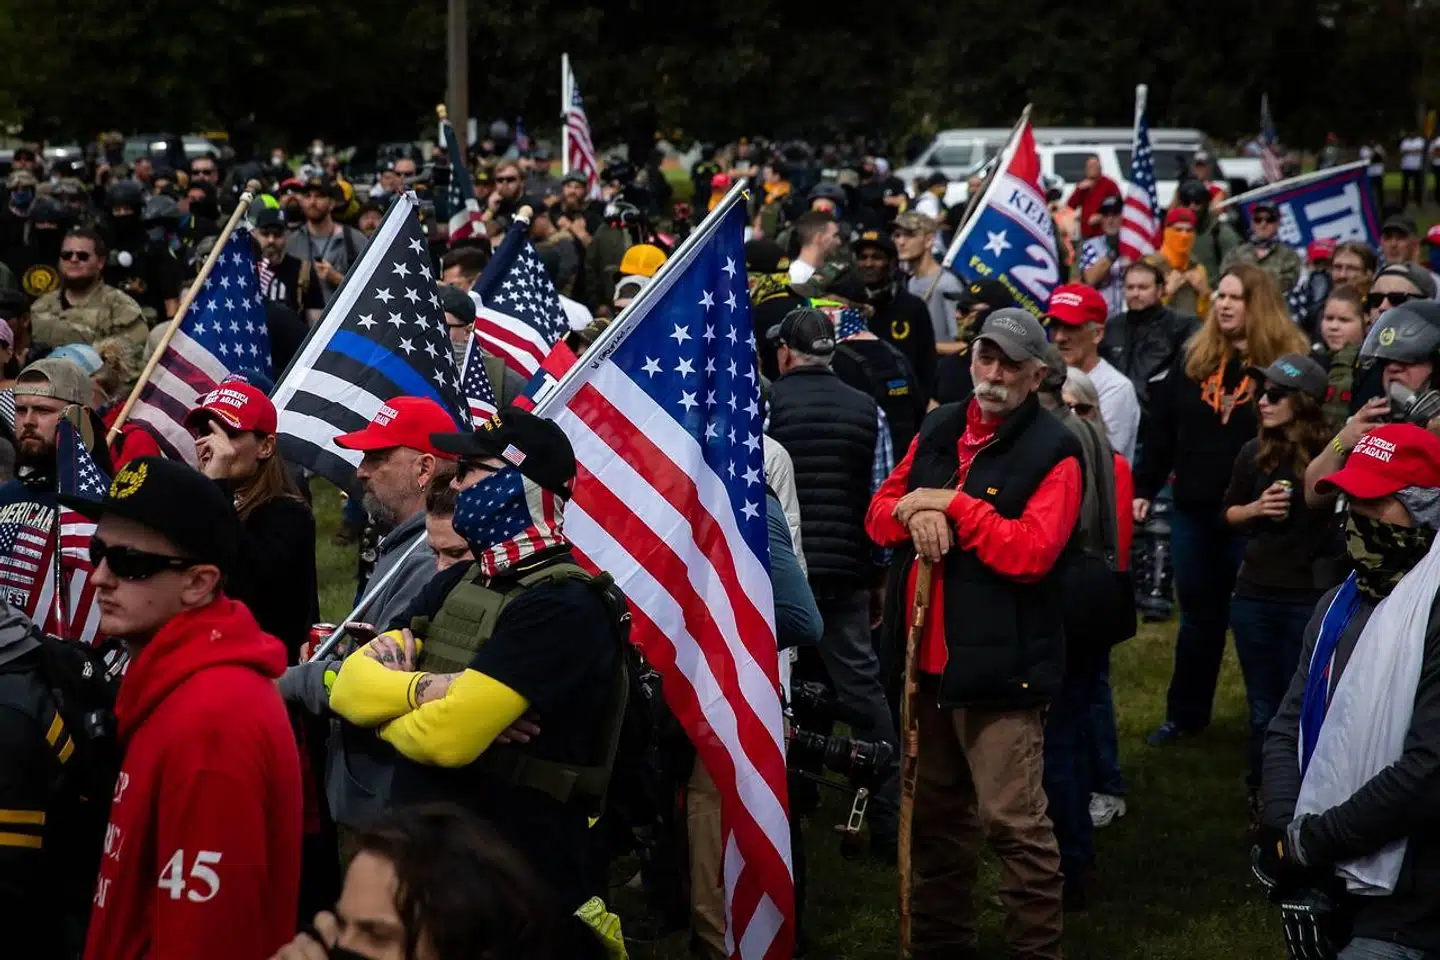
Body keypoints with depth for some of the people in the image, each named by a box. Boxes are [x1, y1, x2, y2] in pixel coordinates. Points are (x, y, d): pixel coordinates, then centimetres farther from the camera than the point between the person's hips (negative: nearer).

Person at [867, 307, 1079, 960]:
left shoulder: (1051, 451, -9)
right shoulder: (938, 429, 12)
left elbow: (1031, 551, -20)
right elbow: (879, 514, 12)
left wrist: (952, 503, -17)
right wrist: (915, 513, -10)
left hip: (999, 663, -7)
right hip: (928, 655, 7)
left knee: (1014, 822, -8)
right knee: (935, 811, 19)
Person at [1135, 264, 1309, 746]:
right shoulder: (1194, 358, 5)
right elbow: (1161, 428, 7)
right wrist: (1143, 488, 3)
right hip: (1194, 509, 4)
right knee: (1198, 615, 15)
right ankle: (1185, 713, 26)